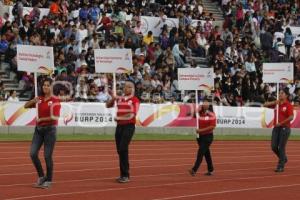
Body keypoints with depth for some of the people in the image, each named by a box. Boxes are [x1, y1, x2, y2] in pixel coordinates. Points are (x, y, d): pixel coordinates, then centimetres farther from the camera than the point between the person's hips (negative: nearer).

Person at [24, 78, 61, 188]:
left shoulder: (55, 100, -9)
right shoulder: (39, 99, 8)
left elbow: (54, 117, -18)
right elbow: (26, 106, 12)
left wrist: (41, 119, -10)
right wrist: (33, 101, -8)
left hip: (49, 129, -6)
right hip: (38, 129, 6)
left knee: (47, 156, -2)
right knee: (33, 153, 0)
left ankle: (48, 180, 11)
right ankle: (41, 176, 17)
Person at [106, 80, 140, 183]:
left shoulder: (134, 100, -2)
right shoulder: (119, 98, 15)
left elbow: (132, 115, -11)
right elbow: (108, 105, 18)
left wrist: (118, 118, -8)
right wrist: (113, 98, -2)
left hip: (129, 126, -6)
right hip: (119, 126, 6)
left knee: (123, 149, -15)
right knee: (119, 150, 6)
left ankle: (125, 175, -11)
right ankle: (122, 174, 15)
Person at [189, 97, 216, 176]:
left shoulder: (211, 114, -9)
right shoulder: (200, 112, 6)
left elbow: (212, 126, -16)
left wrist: (201, 130, -19)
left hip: (208, 136, -6)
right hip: (200, 135, 6)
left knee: (201, 152, -13)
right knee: (206, 153, 14)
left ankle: (194, 170, -18)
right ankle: (210, 170, 24)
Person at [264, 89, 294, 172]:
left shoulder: (288, 105, -8)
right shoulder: (276, 104, 9)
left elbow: (291, 117, -18)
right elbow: (265, 105, 9)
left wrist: (281, 123, -18)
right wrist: (274, 102, -6)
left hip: (284, 128, -6)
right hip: (276, 128, 6)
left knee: (281, 147, -4)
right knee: (274, 147, 3)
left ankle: (281, 166, 6)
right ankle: (283, 158, 28)